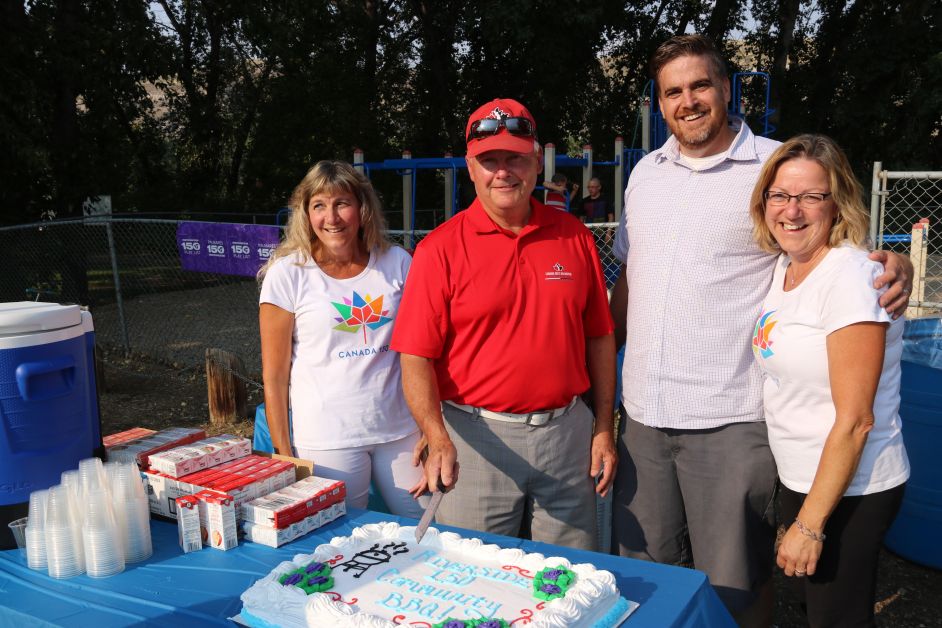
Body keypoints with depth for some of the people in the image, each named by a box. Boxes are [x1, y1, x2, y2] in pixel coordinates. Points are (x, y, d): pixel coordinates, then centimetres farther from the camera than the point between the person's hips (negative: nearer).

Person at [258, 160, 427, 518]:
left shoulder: (397, 264, 2)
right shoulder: (287, 274, -5)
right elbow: (274, 377, -2)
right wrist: (283, 456, -4)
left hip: (401, 430, 3)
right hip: (327, 440, -2)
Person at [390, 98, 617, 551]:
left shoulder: (573, 237, 5)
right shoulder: (441, 249, -6)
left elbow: (599, 337, 10)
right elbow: (416, 358, -10)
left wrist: (604, 428, 8)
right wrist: (439, 441, -23)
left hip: (566, 433, 3)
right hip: (477, 440, -2)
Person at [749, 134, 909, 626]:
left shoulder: (850, 277, -22)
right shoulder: (785, 266, 4)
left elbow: (854, 420, -23)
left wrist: (810, 524, -19)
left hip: (849, 491, -8)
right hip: (800, 479, 8)